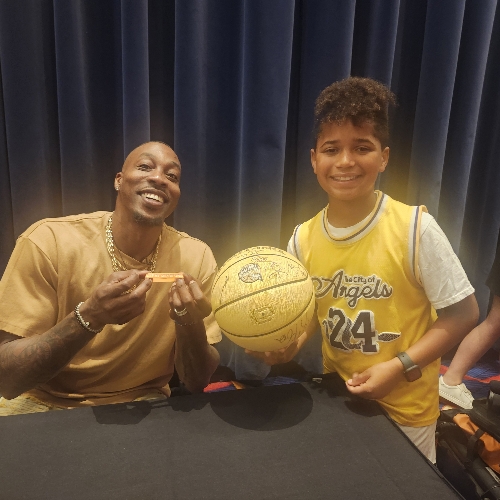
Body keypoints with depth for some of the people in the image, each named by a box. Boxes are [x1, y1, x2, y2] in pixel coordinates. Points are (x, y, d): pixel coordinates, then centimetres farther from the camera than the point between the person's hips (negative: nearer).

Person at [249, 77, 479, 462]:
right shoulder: (303, 239, -10)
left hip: (405, 407, -3)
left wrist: (398, 368, -22)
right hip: (336, 399, 4)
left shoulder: (416, 228, -22)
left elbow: (463, 313, -14)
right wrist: (289, 345, -16)